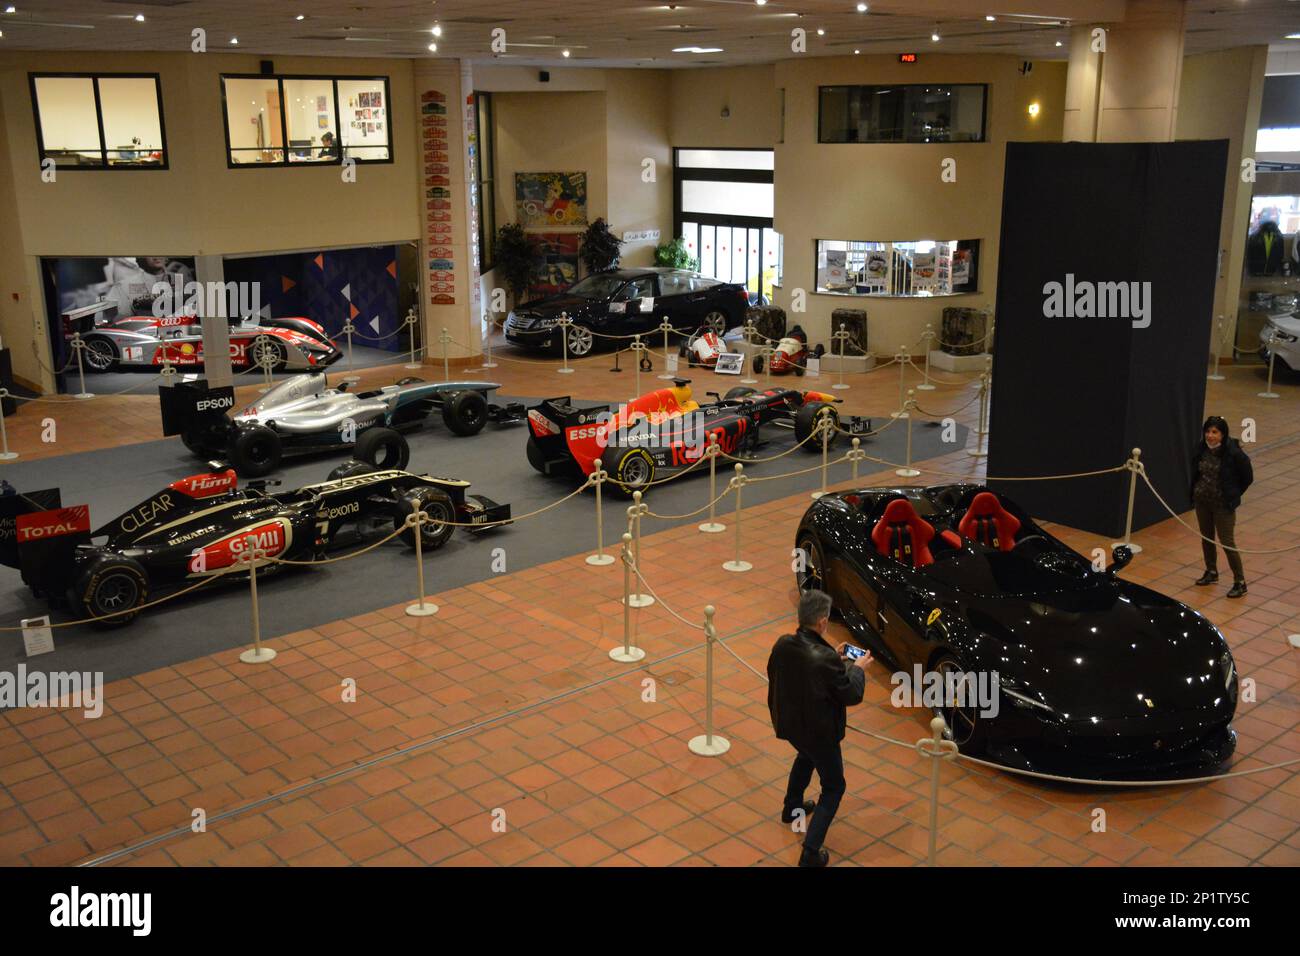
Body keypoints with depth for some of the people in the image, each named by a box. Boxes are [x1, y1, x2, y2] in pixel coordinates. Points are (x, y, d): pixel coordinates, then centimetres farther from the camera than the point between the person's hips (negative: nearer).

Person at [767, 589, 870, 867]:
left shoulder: (783, 644, -13)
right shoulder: (825, 659, -33)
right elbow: (852, 695, -20)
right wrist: (857, 668, -2)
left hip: (787, 723, 7)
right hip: (818, 732, -7)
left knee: (806, 756, 39)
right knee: (833, 787, 13)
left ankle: (792, 807, 57)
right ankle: (810, 853, 7)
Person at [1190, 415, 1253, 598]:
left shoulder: (1233, 453, -19)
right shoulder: (1202, 451, -5)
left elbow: (1248, 477, -7)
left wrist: (1233, 494, -3)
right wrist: (1197, 490, 8)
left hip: (1223, 504, -5)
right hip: (1202, 501, 5)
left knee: (1226, 542, -1)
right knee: (1206, 537, 18)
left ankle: (1240, 582, 10)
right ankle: (1211, 572, 37)